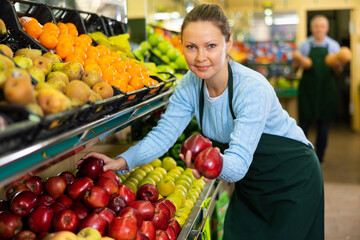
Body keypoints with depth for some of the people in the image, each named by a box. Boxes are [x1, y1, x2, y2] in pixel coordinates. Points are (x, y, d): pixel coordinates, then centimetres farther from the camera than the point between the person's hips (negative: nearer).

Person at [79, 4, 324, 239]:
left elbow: (238, 163, -38)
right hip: (251, 184, 5)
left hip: (293, 180, -5)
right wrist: (123, 161, -24)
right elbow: (163, 134, -10)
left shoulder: (253, 89, -32)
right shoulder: (190, 84, -13)